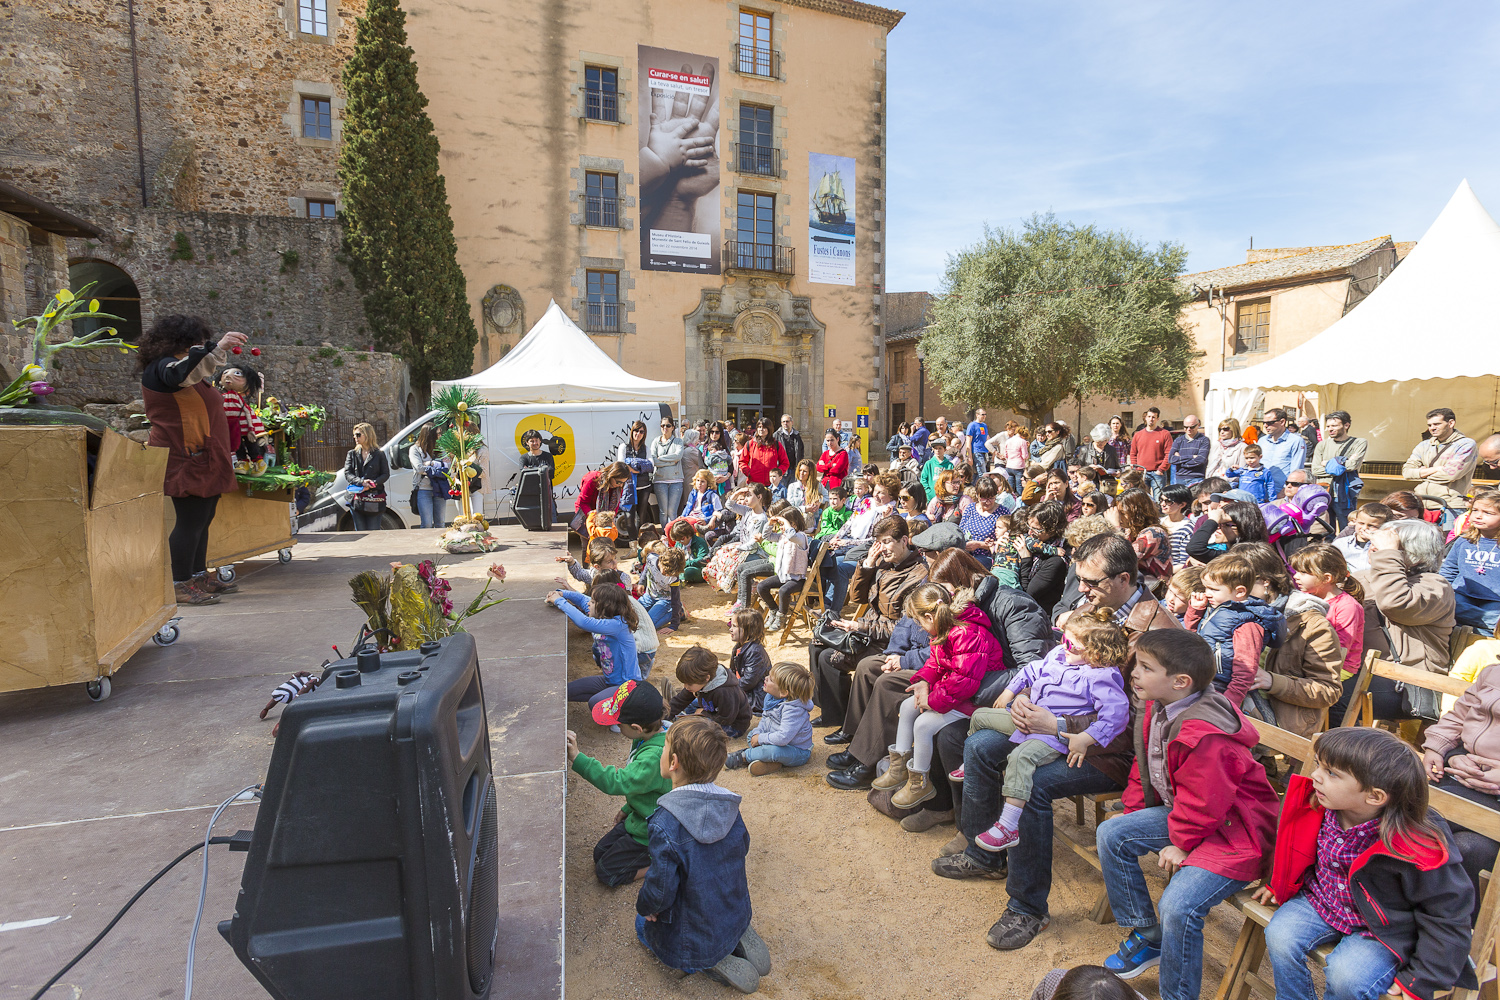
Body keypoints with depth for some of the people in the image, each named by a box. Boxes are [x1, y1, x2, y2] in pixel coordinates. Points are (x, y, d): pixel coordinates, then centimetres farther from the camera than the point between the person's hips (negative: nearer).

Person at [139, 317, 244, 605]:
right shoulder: (162, 367, -11)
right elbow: (182, 373, -34)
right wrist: (217, 348, -44)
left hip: (204, 461, 10)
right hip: (186, 461, -10)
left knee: (203, 520, 12)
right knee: (190, 521, -9)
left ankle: (200, 577, 20)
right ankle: (180, 585, -4)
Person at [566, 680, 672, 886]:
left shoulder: (656, 756, -38)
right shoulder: (648, 737, -8)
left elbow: (618, 782, -44)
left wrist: (578, 758, -46)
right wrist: (628, 809, 16)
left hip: (651, 830, -9)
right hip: (640, 818, 9)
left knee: (606, 872, 1)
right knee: (600, 853, 17)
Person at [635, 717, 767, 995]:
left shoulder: (665, 824, -33)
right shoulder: (729, 804, -14)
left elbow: (660, 890, -26)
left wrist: (644, 906, -3)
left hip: (693, 939, -5)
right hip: (737, 917, 5)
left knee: (643, 924, 25)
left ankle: (707, 962, 4)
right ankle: (739, 939, 12)